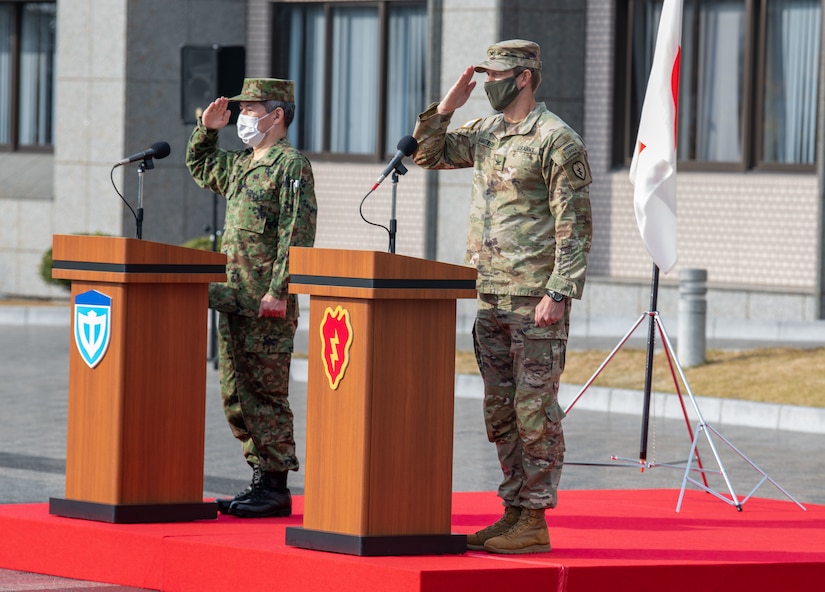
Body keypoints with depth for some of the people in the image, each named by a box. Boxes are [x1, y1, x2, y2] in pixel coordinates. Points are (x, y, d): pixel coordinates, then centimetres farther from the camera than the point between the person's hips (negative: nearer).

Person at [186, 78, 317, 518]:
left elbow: (297, 234, -17)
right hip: (233, 299, 9)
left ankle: (275, 488, -2)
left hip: (267, 305, -9)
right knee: (237, 395, 10)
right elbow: (199, 167, 37)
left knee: (266, 393, -6)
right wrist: (207, 130, 20)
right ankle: (261, 478, 17)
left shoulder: (291, 165, -9)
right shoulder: (240, 165, 17)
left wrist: (278, 291, -22)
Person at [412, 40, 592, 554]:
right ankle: (514, 510, 18)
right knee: (501, 410, 11)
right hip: (491, 298, 8)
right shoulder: (485, 133, 14)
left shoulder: (558, 141, -10)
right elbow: (428, 155, 24)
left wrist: (558, 293, -20)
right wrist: (447, 107, 7)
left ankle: (534, 521, -3)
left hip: (536, 299, -8)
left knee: (535, 409, -5)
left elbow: (575, 226, -13)